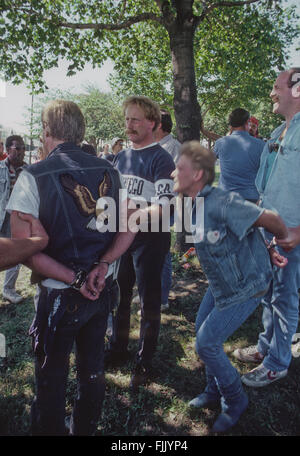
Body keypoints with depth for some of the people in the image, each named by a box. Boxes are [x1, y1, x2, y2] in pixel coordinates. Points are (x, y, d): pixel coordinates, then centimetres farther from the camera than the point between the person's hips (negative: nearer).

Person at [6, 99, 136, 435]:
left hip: (59, 295, -5)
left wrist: (74, 280, -15)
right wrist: (102, 266, -10)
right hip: (102, 289, 5)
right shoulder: (109, 171, 1)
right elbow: (129, 228, 0)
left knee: (51, 377, 15)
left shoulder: (33, 177, -13)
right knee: (92, 368, 23)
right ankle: (85, 429, 44)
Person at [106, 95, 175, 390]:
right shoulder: (121, 157, 10)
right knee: (119, 296, 18)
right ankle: (118, 349, 38)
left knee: (149, 301, 6)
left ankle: (144, 363, 22)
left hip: (150, 237, -7)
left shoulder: (161, 159, -12)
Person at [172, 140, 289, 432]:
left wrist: (284, 240, -3)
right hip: (220, 283, 9)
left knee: (206, 343, -5)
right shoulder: (192, 206, -1)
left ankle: (234, 401, 22)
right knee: (202, 330, 15)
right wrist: (269, 252, 1)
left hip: (245, 286, -8)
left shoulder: (221, 202, -31)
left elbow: (268, 219, -26)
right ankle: (215, 390, 39)